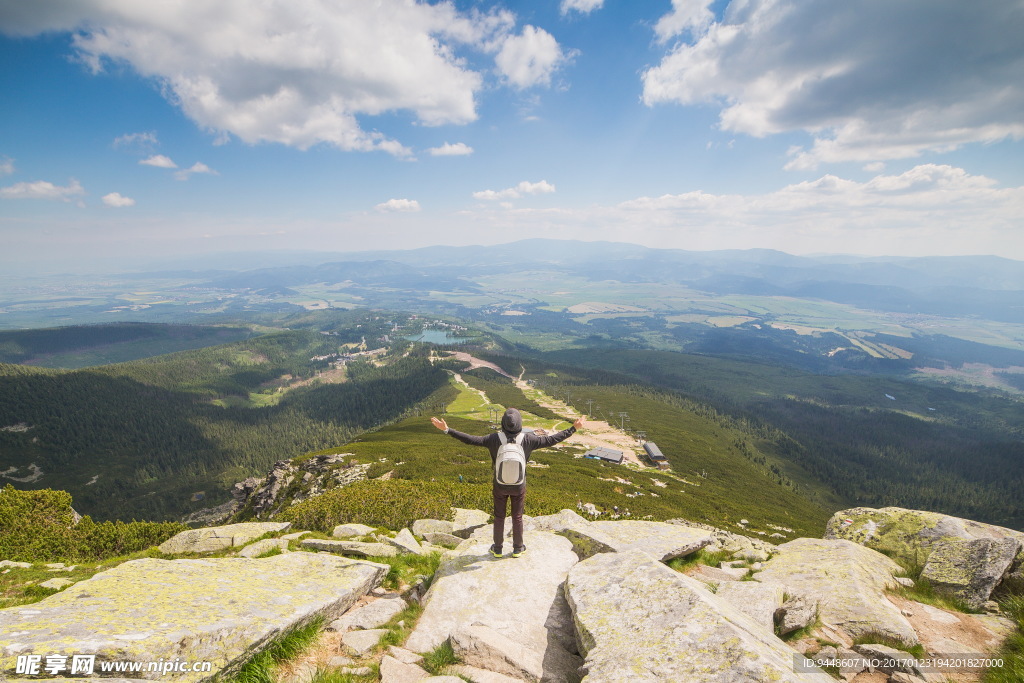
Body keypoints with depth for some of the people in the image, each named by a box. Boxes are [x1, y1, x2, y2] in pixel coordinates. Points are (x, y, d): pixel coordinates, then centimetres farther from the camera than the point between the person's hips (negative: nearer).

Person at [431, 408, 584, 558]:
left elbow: (471, 439, -22)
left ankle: (497, 549, 34)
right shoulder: (527, 439, -20)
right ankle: (517, 548, 35)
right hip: (519, 487, 0)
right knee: (517, 517, 19)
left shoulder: (495, 439, -22)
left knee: (499, 517, 18)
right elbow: (551, 440, -14)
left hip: (499, 486, 0)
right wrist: (573, 428, -6)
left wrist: (447, 430, -19)